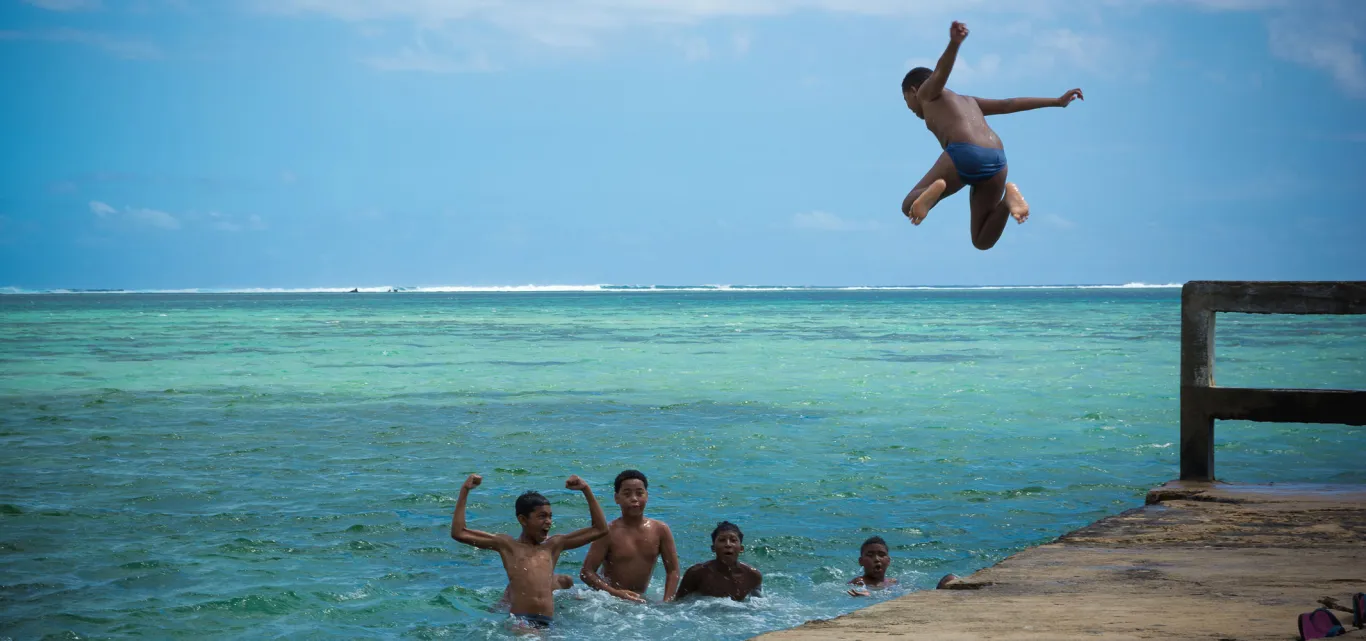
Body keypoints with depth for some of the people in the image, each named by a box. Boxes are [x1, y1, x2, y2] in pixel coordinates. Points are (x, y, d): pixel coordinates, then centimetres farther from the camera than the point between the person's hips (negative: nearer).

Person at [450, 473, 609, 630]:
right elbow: (458, 533, 8)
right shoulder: (508, 545, 12)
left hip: (548, 623, 6)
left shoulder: (553, 545, 20)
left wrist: (586, 490, 19)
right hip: (520, 619, -6)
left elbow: (600, 529, 23)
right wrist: (464, 491, 7)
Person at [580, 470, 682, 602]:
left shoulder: (660, 530, 0)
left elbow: (672, 571, 5)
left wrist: (666, 602, -10)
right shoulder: (609, 533, -10)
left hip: (641, 598, 3)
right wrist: (615, 593, -25)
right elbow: (586, 572, -11)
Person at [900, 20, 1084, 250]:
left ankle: (936, 189, -23)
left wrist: (954, 42, -21)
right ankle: (1008, 197, -11)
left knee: (909, 207, 11)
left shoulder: (928, 91, 23)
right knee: (982, 242, 16)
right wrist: (1058, 102, 36)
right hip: (996, 161, 6)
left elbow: (942, 68, 1)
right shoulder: (967, 101, 41)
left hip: (962, 155, -6)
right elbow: (1009, 105, 36)